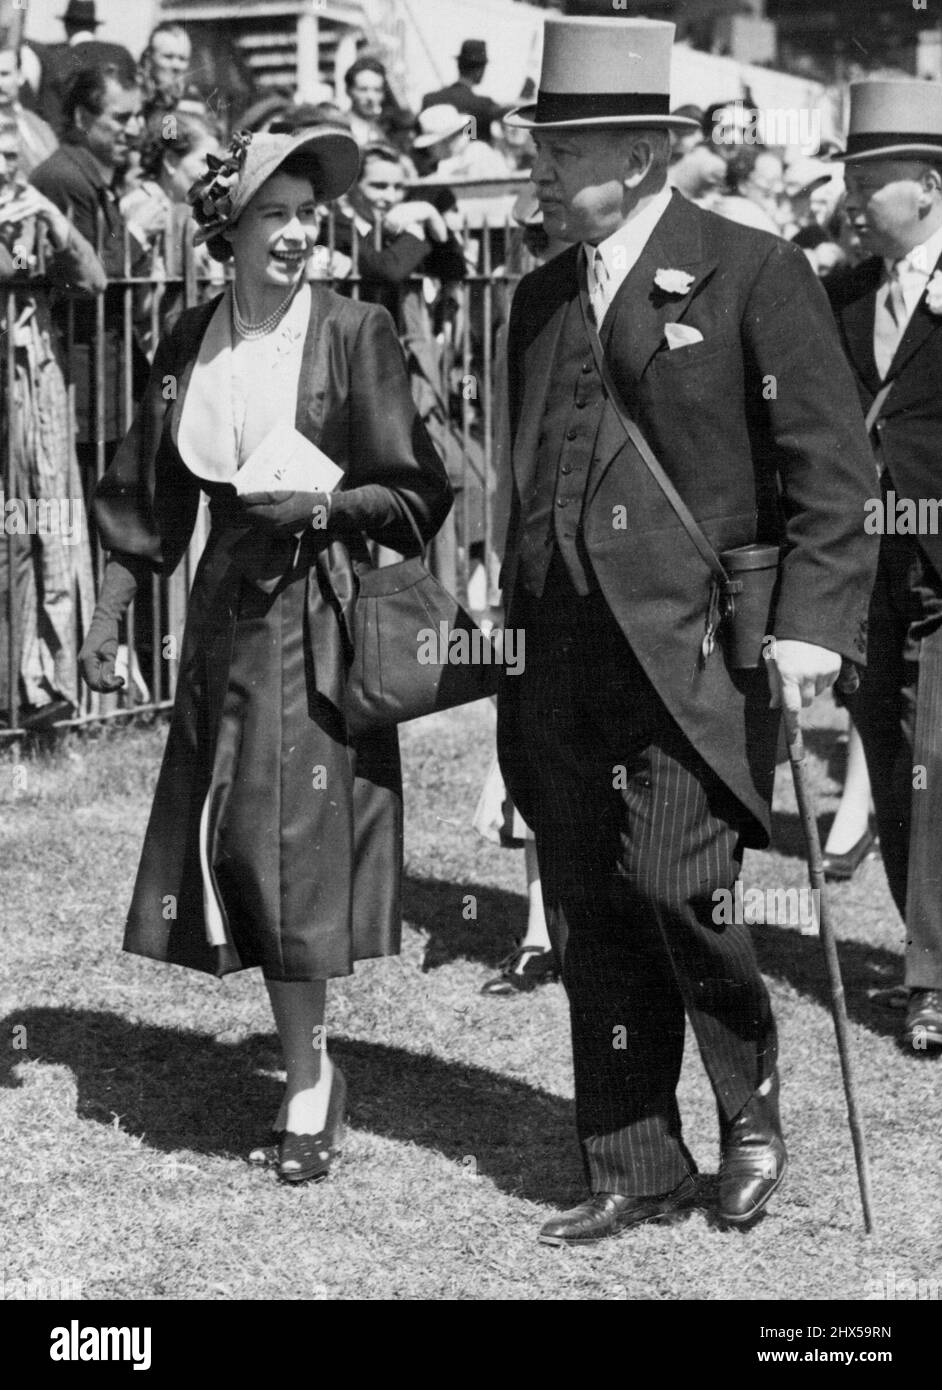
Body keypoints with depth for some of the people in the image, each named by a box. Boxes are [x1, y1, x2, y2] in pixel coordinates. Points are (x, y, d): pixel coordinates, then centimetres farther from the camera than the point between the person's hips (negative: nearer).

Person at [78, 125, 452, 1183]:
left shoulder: (355, 334, -5)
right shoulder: (189, 342, 7)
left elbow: (415, 496, -4)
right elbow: (144, 498, 13)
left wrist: (321, 506, -19)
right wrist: (106, 619, 9)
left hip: (319, 615, -4)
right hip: (226, 609, 4)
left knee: (294, 836, -6)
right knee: (231, 839, 4)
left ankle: (306, 1082, 6)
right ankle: (310, 1068, 18)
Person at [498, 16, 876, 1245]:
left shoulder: (753, 275, -4)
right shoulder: (542, 299, 15)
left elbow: (833, 467, -6)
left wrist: (812, 620, -15)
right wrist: (520, 629, 19)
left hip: (694, 649, -6)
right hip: (565, 658, 6)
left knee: (676, 887, -15)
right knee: (591, 920, 6)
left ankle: (751, 1106, 12)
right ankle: (635, 1169, 18)